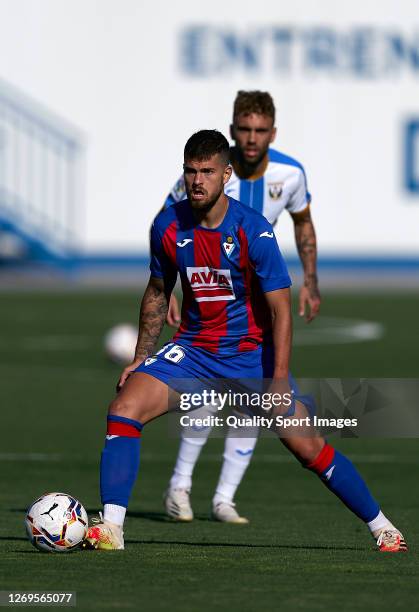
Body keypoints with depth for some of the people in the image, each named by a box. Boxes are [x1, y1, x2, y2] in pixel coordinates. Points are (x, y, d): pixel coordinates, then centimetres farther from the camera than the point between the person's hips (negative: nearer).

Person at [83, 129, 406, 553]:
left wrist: (279, 383, -21)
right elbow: (158, 293, 11)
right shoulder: (168, 226, -6)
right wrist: (140, 358, 9)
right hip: (192, 347, 3)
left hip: (251, 351, -3)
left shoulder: (254, 230, -17)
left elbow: (281, 309, -15)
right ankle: (110, 529, -21)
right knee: (124, 409, -20)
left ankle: (382, 528, 11)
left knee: (307, 447, -6)